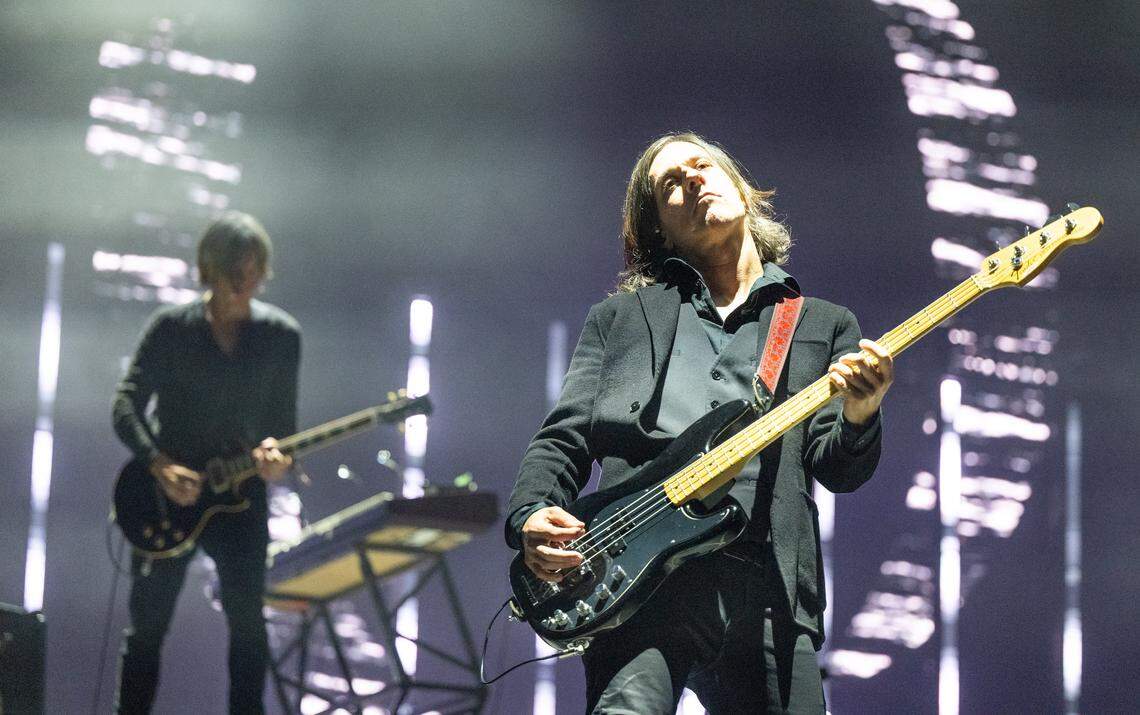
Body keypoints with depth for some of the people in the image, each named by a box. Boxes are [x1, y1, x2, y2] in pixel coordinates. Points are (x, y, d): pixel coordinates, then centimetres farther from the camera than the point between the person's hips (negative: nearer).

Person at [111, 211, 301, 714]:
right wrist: (159, 465, -20)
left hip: (241, 495, 1)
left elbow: (283, 417, 5)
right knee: (147, 624, 3)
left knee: (248, 623, -4)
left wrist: (276, 452, -18)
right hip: (166, 496, -1)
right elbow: (126, 405, -6)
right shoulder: (170, 328, -4)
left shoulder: (281, 336, 1)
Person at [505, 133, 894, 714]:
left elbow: (838, 470, 11)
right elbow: (562, 440, 17)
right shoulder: (619, 317, 24)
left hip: (769, 587, 2)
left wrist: (858, 416, -12)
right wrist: (531, 515, -4)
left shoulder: (823, 325, 24)